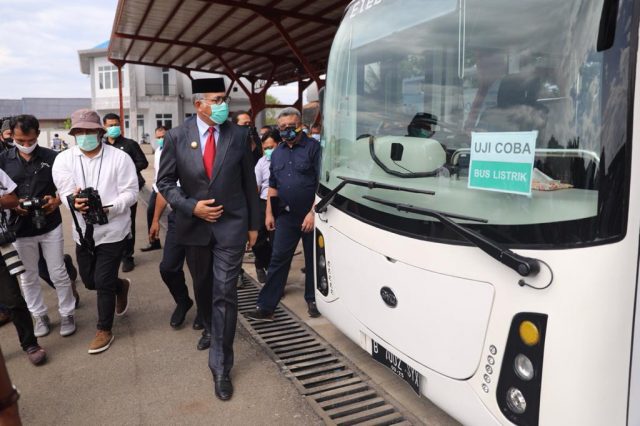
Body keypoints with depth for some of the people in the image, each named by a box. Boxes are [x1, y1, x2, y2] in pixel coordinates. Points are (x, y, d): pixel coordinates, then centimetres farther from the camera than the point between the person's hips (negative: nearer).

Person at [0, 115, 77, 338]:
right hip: (20, 229, 2)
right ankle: (40, 316, 30)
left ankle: (67, 314, 23)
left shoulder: (52, 157, -6)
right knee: (28, 277, 14)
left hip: (50, 226, -2)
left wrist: (57, 201, -16)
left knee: (58, 274, 7)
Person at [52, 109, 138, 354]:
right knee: (89, 280, 16)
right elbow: (65, 191, -9)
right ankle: (121, 286, 49)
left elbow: (130, 193, -11)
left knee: (103, 283, 0)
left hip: (112, 230, -4)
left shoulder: (120, 157, -10)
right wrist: (74, 202, -33)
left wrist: (107, 208, -27)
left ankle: (104, 330, 21)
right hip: (84, 232, 4)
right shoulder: (63, 159, -1)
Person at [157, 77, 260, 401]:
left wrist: (253, 224, 5)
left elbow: (248, 181, 3)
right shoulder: (177, 137, -4)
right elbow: (164, 182, 1)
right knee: (203, 286, 20)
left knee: (225, 293, -5)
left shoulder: (238, 135, -3)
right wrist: (191, 206, -14)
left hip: (231, 224, -2)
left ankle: (220, 367, 7)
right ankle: (210, 328, 50)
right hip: (194, 225, 2)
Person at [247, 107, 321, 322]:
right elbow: (273, 186, 17)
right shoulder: (277, 153, 13)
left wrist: (313, 213, -17)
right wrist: (269, 213, 10)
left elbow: (322, 184, -11)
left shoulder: (313, 147, -6)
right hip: (286, 216, 5)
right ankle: (265, 306, 7)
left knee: (313, 260, 9)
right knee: (278, 260, 4)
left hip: (311, 216, -4)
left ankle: (313, 300, 26)